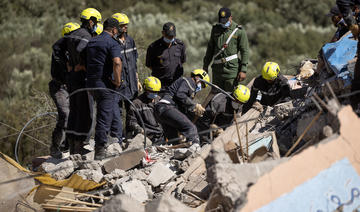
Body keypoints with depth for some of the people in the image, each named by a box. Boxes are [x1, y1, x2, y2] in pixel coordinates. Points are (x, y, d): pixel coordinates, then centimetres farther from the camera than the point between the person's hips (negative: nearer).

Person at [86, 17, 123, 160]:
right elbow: (117, 62, -26)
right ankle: (99, 151, -5)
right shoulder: (112, 43, -10)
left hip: (91, 84, 8)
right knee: (104, 117, -5)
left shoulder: (91, 42, 16)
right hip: (106, 85, -8)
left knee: (115, 116, 21)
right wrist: (118, 80, -17)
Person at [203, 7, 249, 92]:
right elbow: (210, 48, 20)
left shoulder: (239, 31, -4)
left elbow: (245, 52, -5)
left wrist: (243, 70, -11)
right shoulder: (215, 29, 11)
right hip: (217, 69, 5)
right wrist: (205, 65, 18)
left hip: (231, 69, -5)